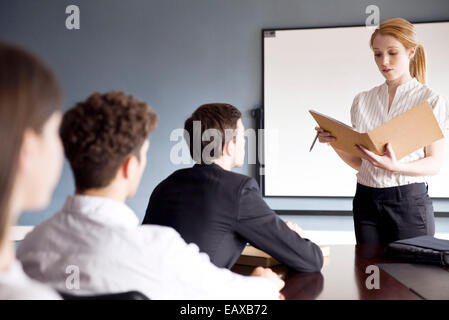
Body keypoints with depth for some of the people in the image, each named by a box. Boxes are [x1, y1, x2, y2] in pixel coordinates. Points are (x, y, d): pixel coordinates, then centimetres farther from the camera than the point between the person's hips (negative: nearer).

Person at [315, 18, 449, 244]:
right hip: (366, 200, 3)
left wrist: (395, 167, -22)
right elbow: (359, 162, 11)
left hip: (409, 201, -3)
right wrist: (334, 141, -7)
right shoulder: (362, 101, 9)